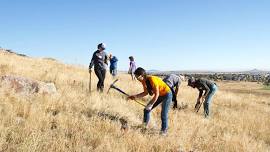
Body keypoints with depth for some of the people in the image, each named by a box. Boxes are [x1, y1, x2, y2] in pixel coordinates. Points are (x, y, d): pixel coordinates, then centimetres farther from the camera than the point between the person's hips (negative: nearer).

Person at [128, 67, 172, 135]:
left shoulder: (152, 79, -30)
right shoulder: (144, 81, -5)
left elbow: (156, 94, -27)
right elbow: (146, 92, 7)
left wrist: (151, 105, -23)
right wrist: (135, 96, -4)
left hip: (167, 94, -9)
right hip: (159, 95, 9)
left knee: (163, 114, -11)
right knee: (146, 110, 5)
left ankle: (164, 131, 4)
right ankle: (144, 126, 16)